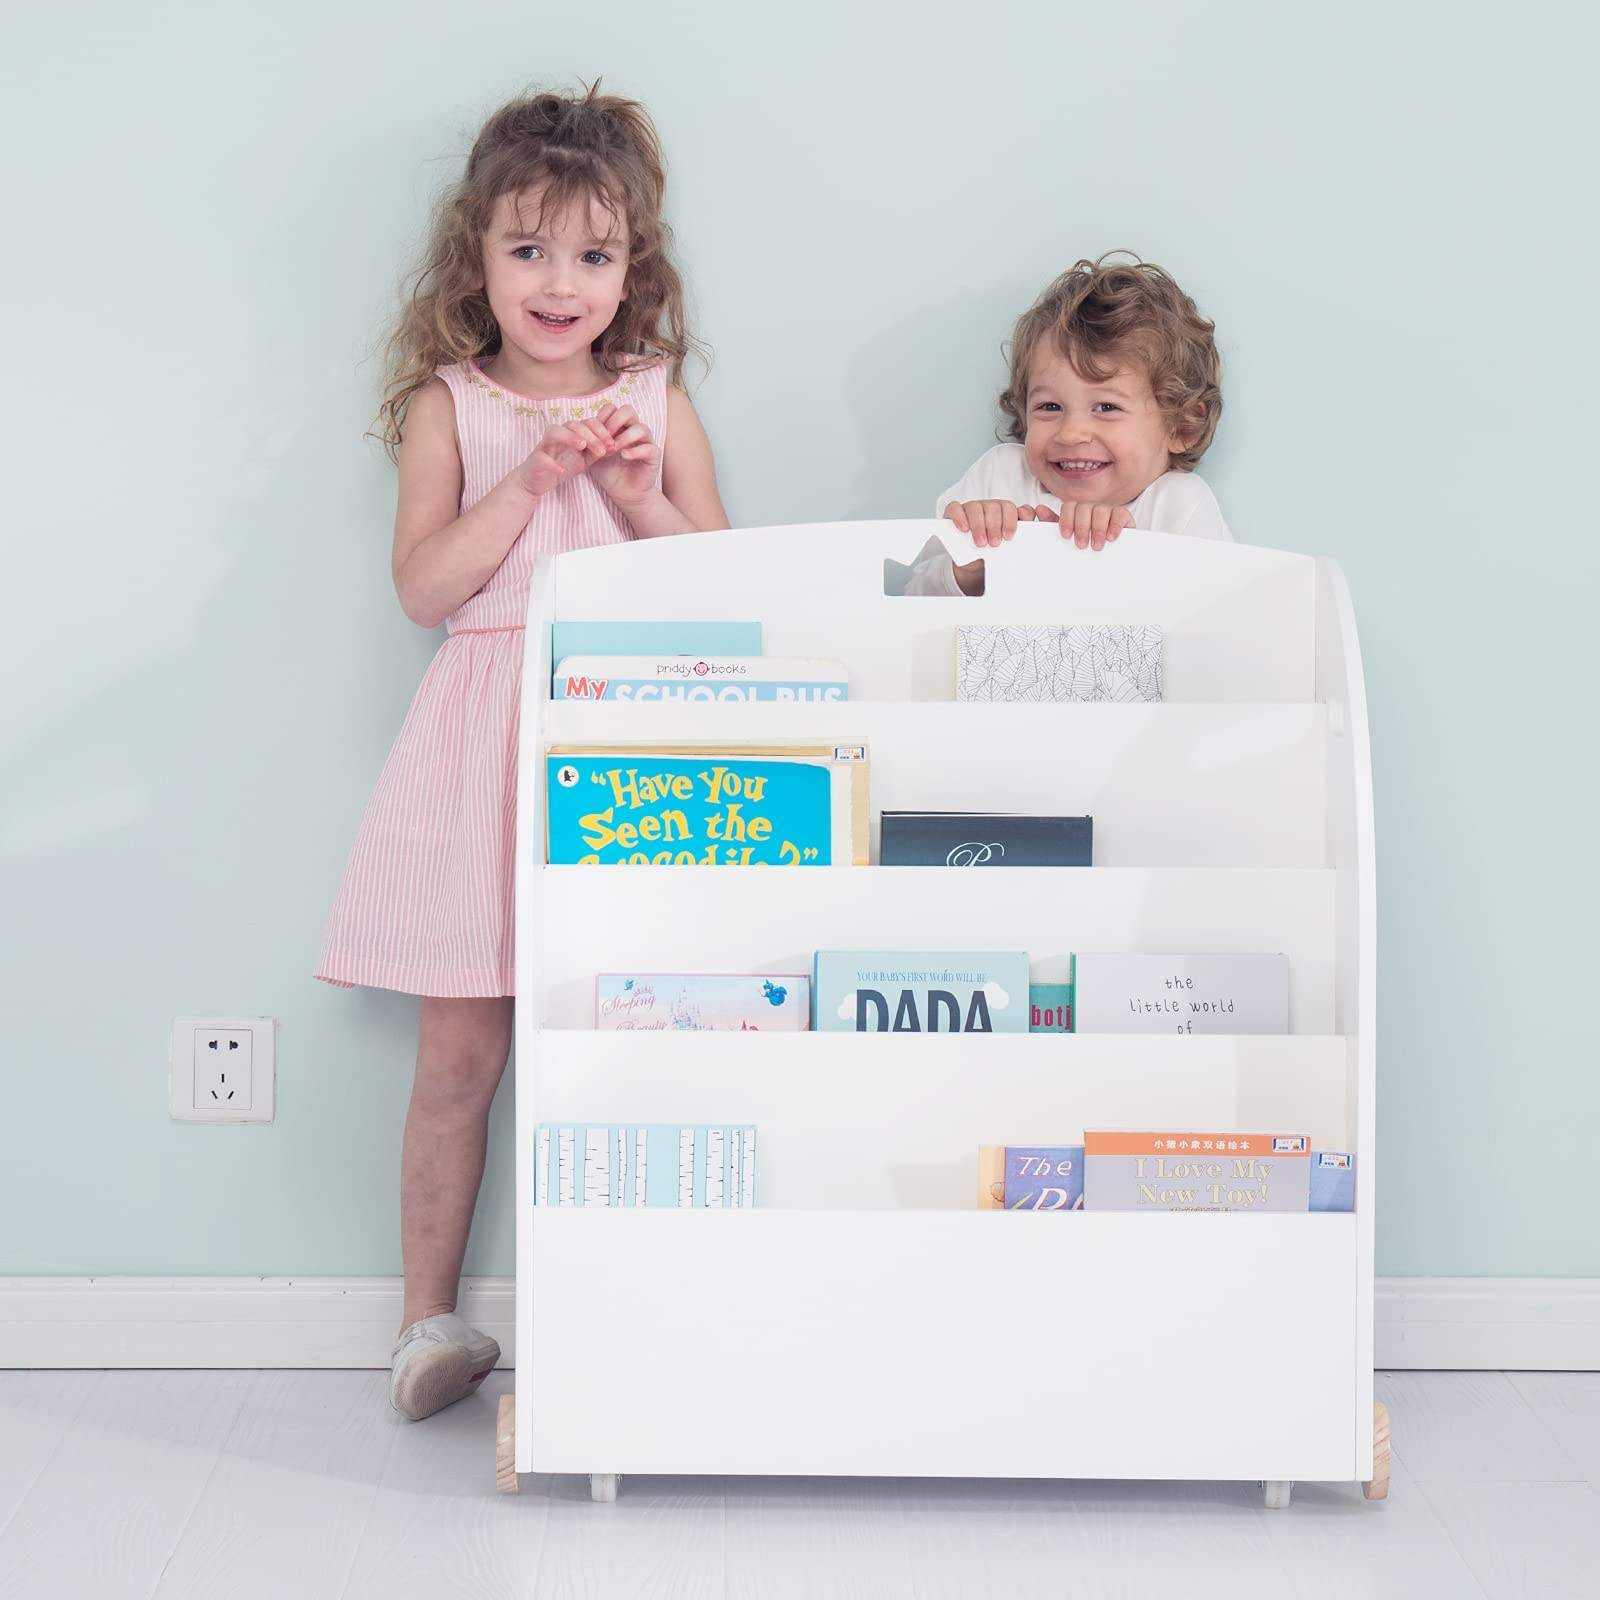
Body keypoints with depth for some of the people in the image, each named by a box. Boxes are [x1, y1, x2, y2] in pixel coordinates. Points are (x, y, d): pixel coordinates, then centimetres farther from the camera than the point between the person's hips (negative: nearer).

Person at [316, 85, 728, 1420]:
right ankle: (431, 1318, 15)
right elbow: (425, 586, -4)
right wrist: (532, 477, -12)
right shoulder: (449, 406, 6)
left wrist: (641, 497, -9)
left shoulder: (656, 404, 10)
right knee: (459, 1052, 2)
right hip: (490, 745, -1)